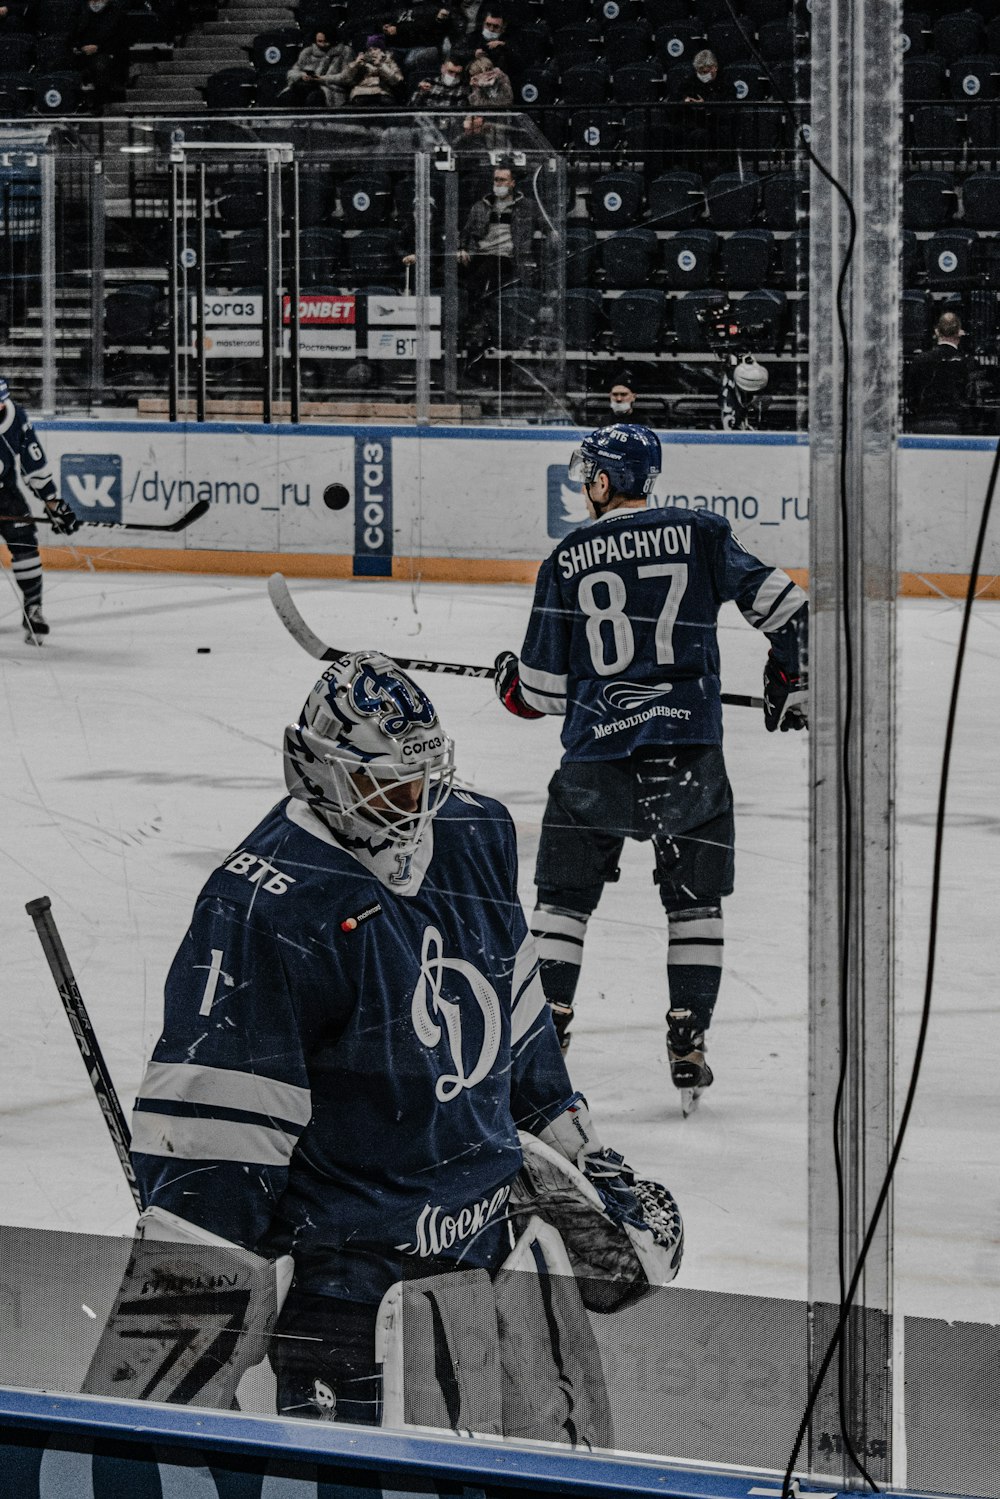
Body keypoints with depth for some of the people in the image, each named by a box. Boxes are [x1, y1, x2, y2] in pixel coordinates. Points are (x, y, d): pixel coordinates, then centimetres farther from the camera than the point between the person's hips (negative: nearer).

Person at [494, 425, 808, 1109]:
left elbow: (543, 689, 5)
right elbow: (786, 608, -3)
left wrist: (512, 682, 27)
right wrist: (791, 687, 13)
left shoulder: (568, 560, 3)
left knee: (565, 895, 14)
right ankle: (688, 1045, 8)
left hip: (597, 753, 0)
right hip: (692, 747, 1)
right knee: (695, 900, 13)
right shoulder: (701, 535, 3)